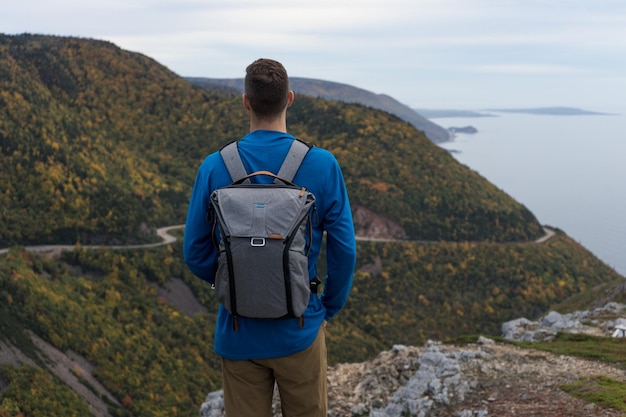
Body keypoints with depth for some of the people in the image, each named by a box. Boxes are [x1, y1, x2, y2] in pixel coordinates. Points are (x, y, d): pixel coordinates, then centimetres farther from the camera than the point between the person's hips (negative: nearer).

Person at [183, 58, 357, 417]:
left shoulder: (215, 167, -9)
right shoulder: (323, 165, -11)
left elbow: (195, 251, -3)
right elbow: (344, 249, -9)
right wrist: (329, 307, 7)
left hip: (238, 334, 1)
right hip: (299, 331, -1)